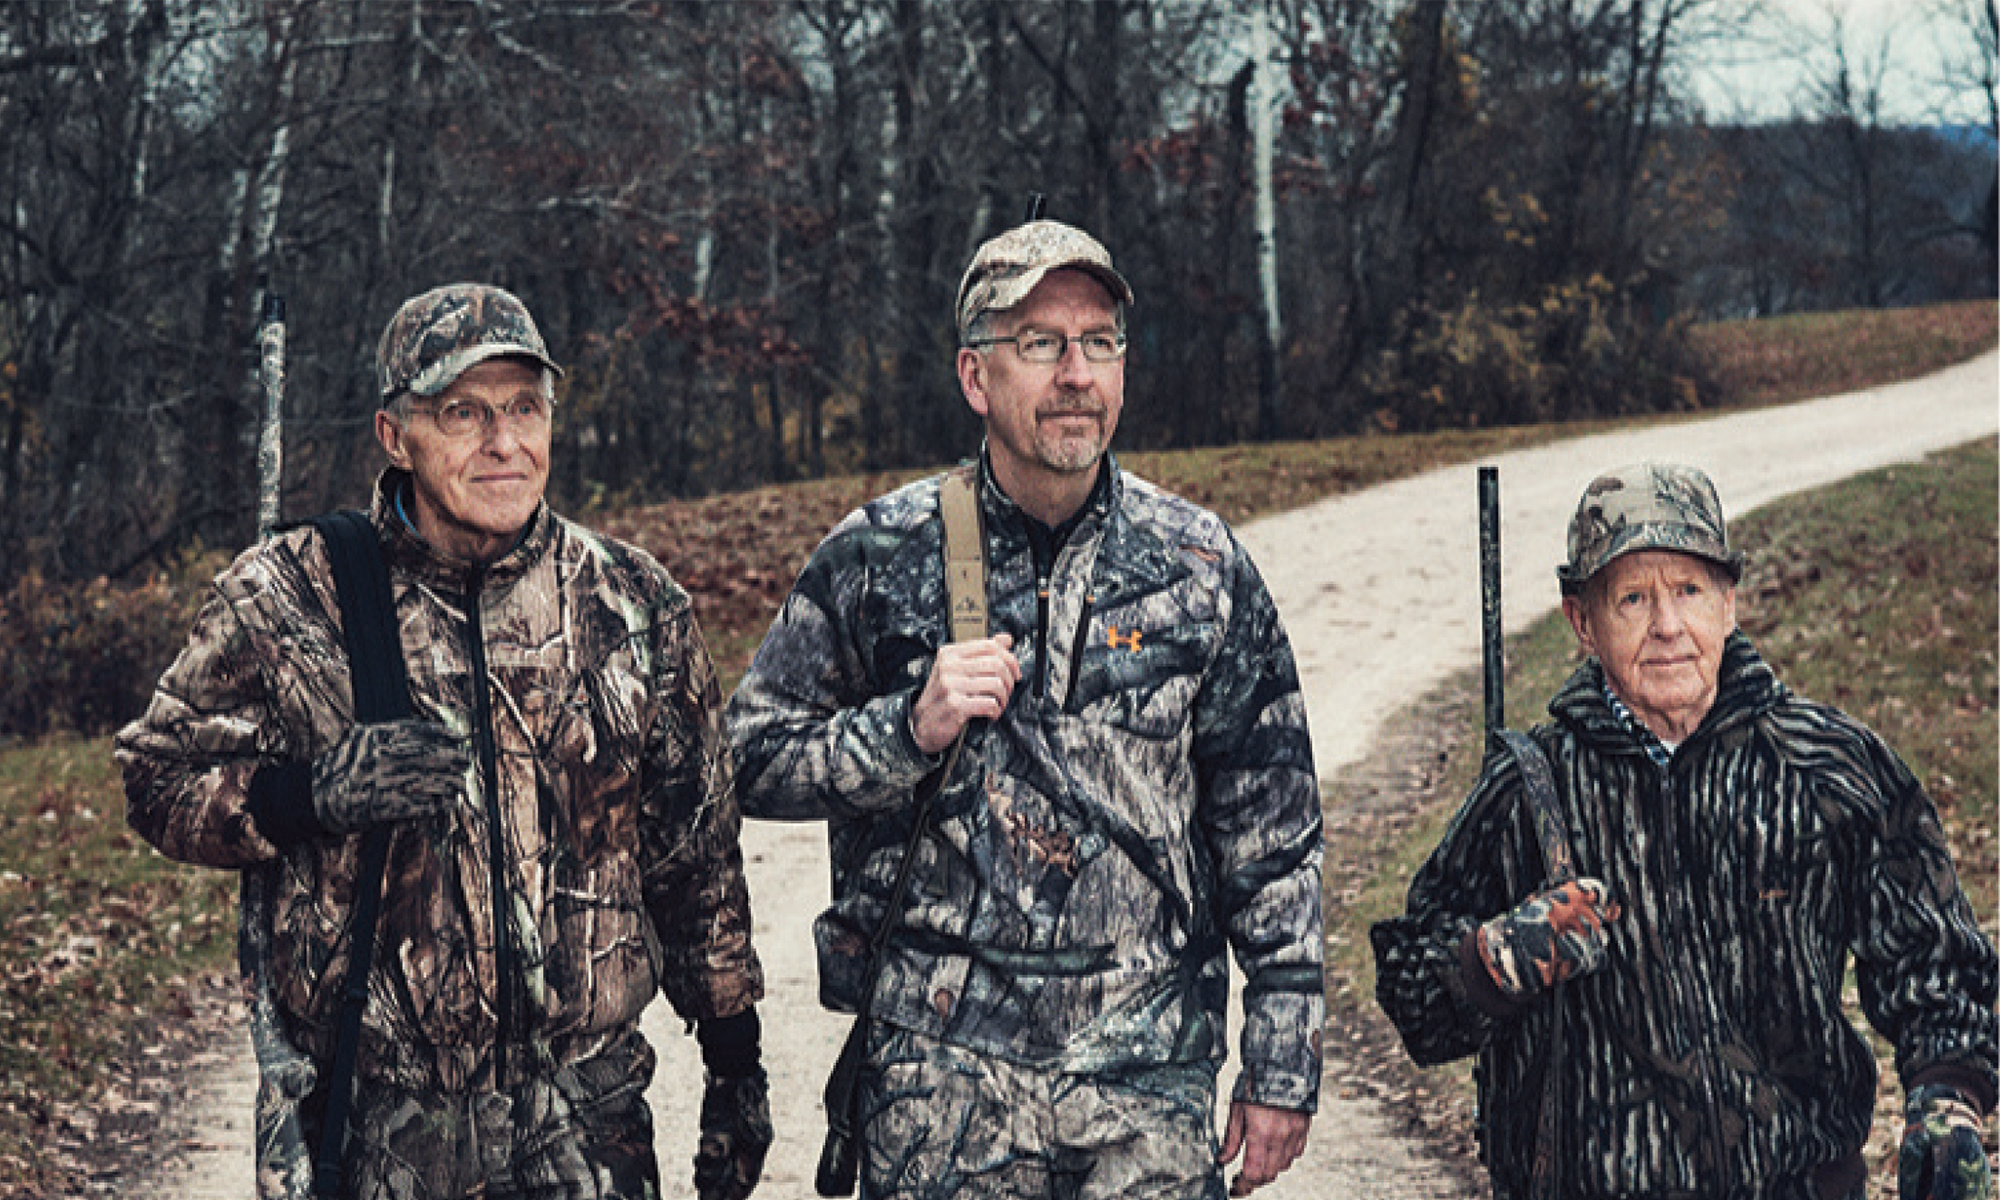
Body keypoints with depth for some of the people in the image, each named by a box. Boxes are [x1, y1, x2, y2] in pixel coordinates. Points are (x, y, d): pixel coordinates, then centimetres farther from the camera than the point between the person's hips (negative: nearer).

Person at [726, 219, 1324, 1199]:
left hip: (1150, 1083, 1)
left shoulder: (1200, 567, 2)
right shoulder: (878, 557, -1)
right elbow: (753, 761, 4)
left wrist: (1280, 1065, 4)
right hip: (935, 1074, -1)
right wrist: (911, 727, -13)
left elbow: (1272, 833, 5)